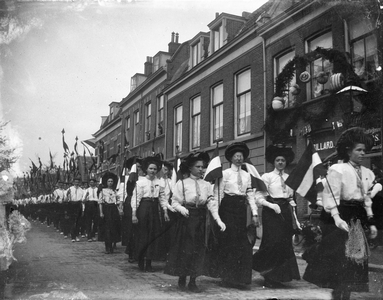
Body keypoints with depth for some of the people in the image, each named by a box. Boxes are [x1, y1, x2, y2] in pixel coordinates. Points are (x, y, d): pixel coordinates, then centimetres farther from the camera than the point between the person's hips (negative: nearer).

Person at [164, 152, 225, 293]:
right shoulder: (182, 183, -4)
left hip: (200, 219, 3)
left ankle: (193, 281, 17)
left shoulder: (206, 185, 5)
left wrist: (218, 219, -10)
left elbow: (211, 203, 0)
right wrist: (182, 209, -23)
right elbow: (175, 202, -4)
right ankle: (182, 278, 21)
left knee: (198, 249, 5)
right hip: (186, 218, -3)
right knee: (184, 248, 3)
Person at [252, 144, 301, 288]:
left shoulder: (289, 178, 14)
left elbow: (291, 199, 17)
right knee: (273, 243, -9)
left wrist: (295, 218, 12)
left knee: (285, 244, 5)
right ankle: (269, 277, 6)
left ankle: (277, 277, 17)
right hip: (271, 212, -5)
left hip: (286, 212, 5)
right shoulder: (267, 176, -2)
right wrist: (272, 206, -20)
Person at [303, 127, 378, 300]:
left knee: (355, 259, 9)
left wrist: (371, 222, 14)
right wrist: (337, 218, -25)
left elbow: (367, 200, 18)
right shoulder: (337, 170, -9)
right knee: (340, 259, -4)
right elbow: (330, 198, -14)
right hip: (342, 218, -7)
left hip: (358, 220, 7)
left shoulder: (367, 173, 12)